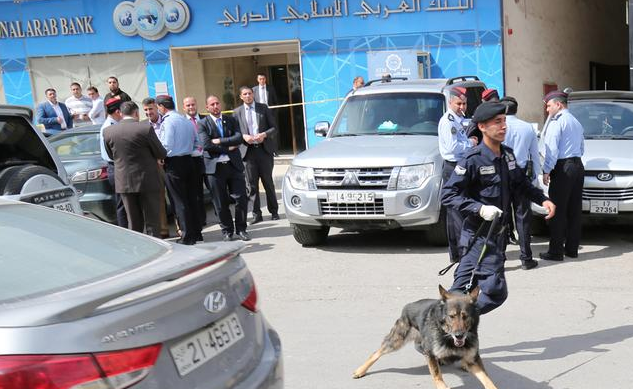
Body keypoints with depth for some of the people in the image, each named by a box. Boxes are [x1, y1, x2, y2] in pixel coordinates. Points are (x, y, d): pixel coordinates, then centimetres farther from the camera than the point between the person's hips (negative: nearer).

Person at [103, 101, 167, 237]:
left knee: (133, 223, 12)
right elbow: (161, 154, -5)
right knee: (152, 221, 4)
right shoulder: (146, 128, -12)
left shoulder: (108, 131, -1)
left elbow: (111, 155, 12)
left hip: (123, 182, 4)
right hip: (146, 180, -3)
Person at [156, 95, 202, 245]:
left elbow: (166, 146, -18)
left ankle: (187, 236, 0)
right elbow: (195, 141, 16)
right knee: (190, 199, 13)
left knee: (179, 201, -2)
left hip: (174, 164, -8)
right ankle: (196, 232, 19)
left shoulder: (168, 121, -13)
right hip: (188, 161, 8)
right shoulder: (186, 120, 13)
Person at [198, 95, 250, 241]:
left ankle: (241, 228, 15)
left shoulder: (231, 120, 12)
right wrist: (228, 148, -10)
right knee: (221, 203, 3)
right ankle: (227, 230, 17)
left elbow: (239, 138, -4)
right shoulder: (203, 124, 2)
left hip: (234, 164, 2)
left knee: (241, 198, 1)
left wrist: (219, 141, -12)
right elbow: (206, 144, -12)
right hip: (215, 167, -2)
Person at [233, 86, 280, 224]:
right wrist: (243, 136, -12)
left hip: (264, 149, -1)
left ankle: (274, 211, 14)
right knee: (252, 184, 1)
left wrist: (264, 134, -12)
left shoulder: (263, 108, 7)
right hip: (248, 150, 1)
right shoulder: (237, 112, 8)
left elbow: (274, 128, 6)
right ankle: (256, 214, 7)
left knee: (268, 182, 5)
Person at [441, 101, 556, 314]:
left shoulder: (507, 155, 9)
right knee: (495, 291, -8)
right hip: (480, 236, -7)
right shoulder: (474, 160, -15)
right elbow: (448, 194, -16)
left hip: (498, 235, 7)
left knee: (462, 289, 13)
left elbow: (520, 183, 24)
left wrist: (542, 199, 10)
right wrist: (479, 208, -25)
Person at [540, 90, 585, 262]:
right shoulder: (576, 122, 19)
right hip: (578, 165, 9)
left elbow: (552, 149, -14)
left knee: (558, 211, -6)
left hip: (563, 169, -9)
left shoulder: (557, 122, -8)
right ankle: (572, 249, 14)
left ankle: (555, 251, -6)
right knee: (574, 210, 10)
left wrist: (546, 171, -10)